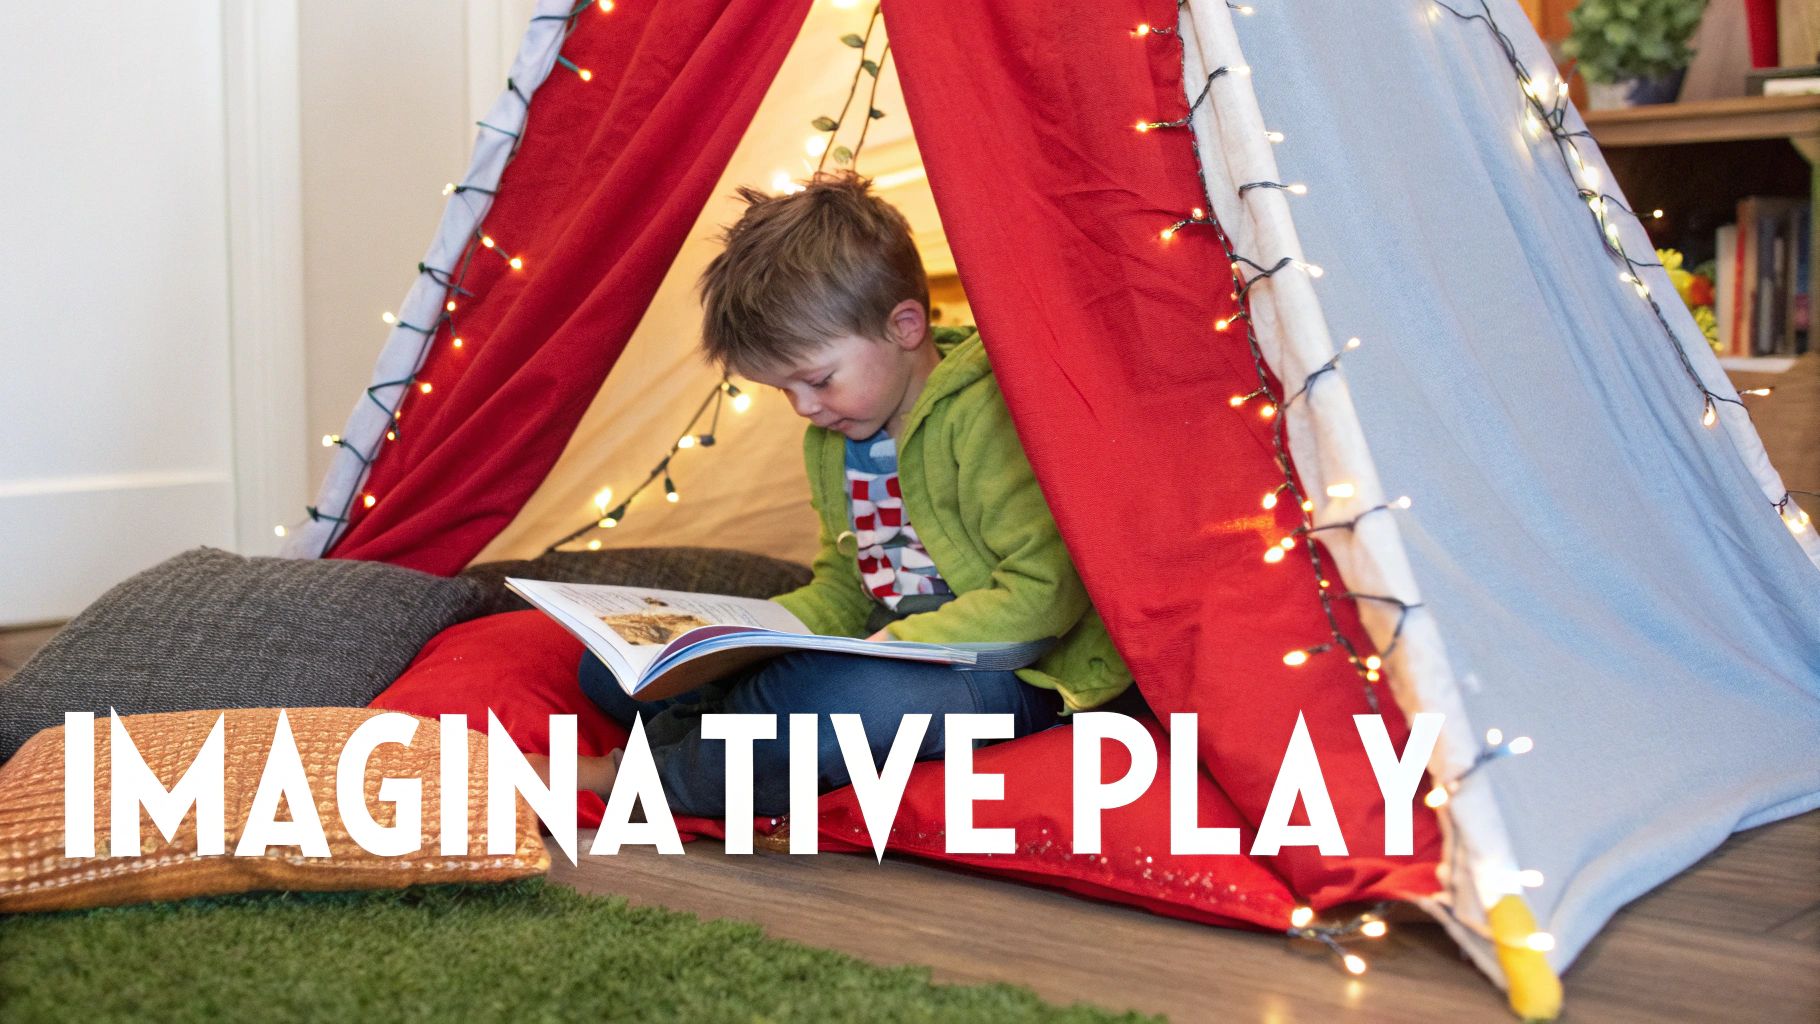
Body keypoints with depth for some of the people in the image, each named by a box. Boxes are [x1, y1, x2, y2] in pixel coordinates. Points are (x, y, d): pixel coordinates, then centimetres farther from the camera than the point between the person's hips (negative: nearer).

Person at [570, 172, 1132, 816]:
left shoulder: (985, 413, -18)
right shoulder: (832, 440, 10)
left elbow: (1046, 592, -22)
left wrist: (896, 644, -24)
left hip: (1019, 673, -8)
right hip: (890, 656, 8)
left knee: (845, 697, -42)